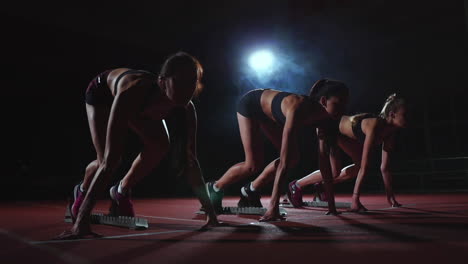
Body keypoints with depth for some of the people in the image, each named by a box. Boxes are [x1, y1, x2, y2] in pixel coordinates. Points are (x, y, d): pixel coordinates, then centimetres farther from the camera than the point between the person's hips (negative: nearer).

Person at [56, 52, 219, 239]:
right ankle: (82, 191, 21)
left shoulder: (186, 110, -34)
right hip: (102, 92, -4)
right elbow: (109, 162, -50)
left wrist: (211, 213, -29)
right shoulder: (131, 93, -48)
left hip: (140, 105, 4)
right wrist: (81, 221, -52)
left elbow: (190, 162, -28)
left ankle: (121, 192, 11)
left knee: (160, 146, -16)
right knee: (106, 159, -17)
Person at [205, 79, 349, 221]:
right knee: (253, 165, -15)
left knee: (293, 158, -2)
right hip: (250, 105, -7)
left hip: (268, 111, 7)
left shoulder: (325, 118, -21)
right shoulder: (298, 109, -43)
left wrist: (331, 201, -16)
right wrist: (273, 206, -47)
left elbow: (324, 158, -16)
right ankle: (215, 188, 12)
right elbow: (283, 162, -46)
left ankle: (249, 191, 14)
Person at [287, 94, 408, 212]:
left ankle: (323, 185, 19)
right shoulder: (374, 126, -37)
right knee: (334, 172, -14)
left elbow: (385, 168, -7)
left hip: (344, 133, 9)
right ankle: (296, 185, 6)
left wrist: (391, 197, -7)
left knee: (360, 165, 3)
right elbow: (364, 167, -39)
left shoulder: (390, 132, -13)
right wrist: (355, 200, -38)